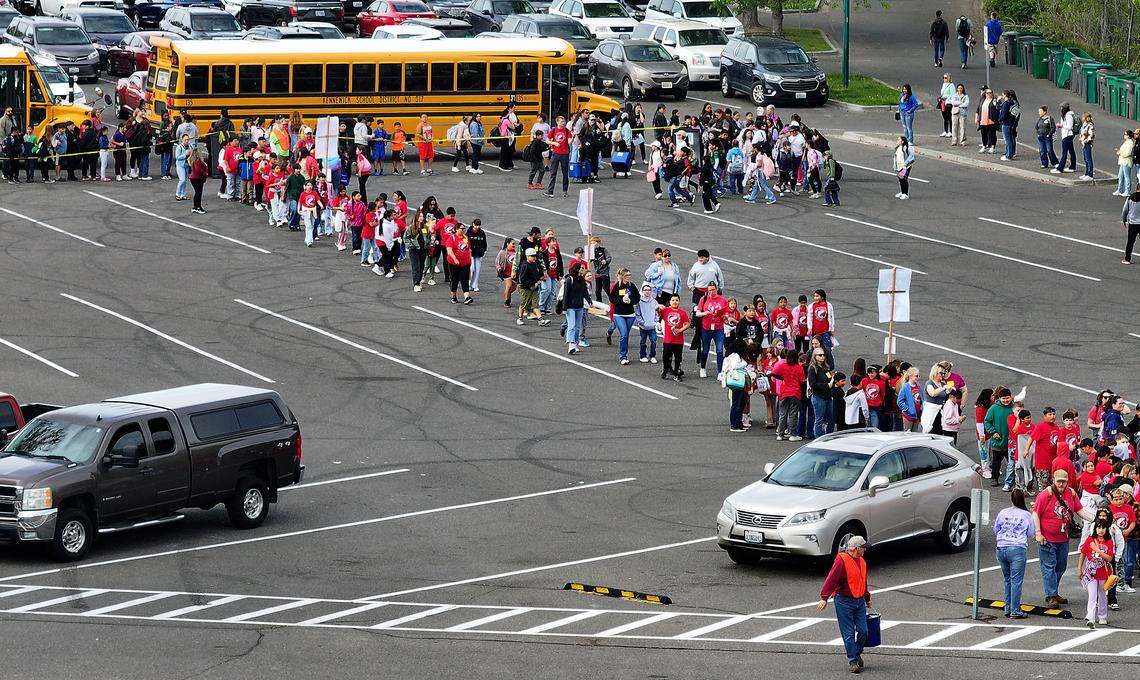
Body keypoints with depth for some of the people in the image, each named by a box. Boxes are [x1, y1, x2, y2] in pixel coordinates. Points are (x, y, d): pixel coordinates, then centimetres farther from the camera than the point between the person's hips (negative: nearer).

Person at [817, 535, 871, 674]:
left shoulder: (862, 562, 13)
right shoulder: (841, 561, -13)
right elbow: (831, 579, -19)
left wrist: (867, 599, 34)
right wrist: (824, 598, -25)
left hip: (859, 601, 7)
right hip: (844, 601, -7)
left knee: (863, 631, 2)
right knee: (849, 634, -3)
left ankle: (857, 654, 25)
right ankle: (852, 661, 4)